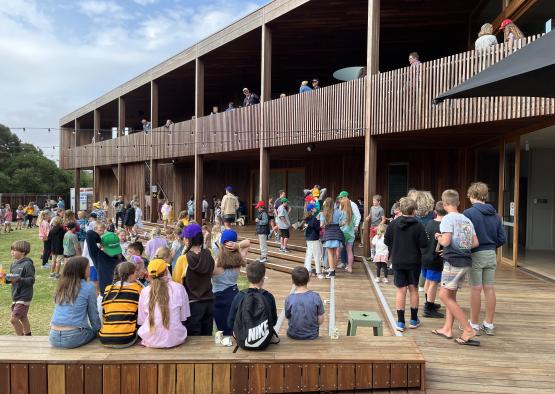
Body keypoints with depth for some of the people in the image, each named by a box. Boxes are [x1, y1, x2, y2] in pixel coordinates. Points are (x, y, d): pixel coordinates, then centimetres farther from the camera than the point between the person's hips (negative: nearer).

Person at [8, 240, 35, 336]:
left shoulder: (27, 264, -16)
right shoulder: (14, 264, 8)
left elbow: (31, 280, -18)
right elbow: (12, 279, 15)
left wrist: (18, 280, -29)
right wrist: (6, 278, -5)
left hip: (24, 297, -8)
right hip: (15, 296, 8)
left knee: (14, 319, -9)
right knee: (22, 318, 19)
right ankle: (28, 336, 33)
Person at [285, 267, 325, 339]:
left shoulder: (289, 298, -19)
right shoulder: (316, 297, -17)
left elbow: (288, 317, -5)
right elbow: (320, 321, -11)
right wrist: (312, 324, 9)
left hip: (294, 335, 0)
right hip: (312, 335, 1)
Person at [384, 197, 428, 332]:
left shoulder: (393, 224, -5)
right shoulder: (418, 225, -10)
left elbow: (386, 241, -1)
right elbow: (424, 244, -12)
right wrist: (415, 243, 9)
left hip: (397, 261, 1)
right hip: (414, 261, -1)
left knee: (401, 290, 5)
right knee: (413, 289, 13)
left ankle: (400, 322, 5)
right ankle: (414, 320, 23)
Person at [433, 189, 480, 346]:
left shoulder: (448, 218, -11)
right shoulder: (467, 220, 10)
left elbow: (446, 241, -20)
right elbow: (475, 243, 8)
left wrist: (439, 238, 0)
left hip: (453, 261, -8)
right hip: (466, 262, 8)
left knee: (444, 295, -1)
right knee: (451, 295, 16)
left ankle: (468, 329, -3)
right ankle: (447, 329, 21)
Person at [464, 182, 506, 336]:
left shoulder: (469, 212, -12)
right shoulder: (495, 214, 6)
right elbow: (502, 239, 6)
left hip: (475, 255, -5)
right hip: (491, 255, 5)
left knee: (476, 289, 2)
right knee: (489, 288, 10)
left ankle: (474, 324, 12)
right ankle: (489, 324, 19)